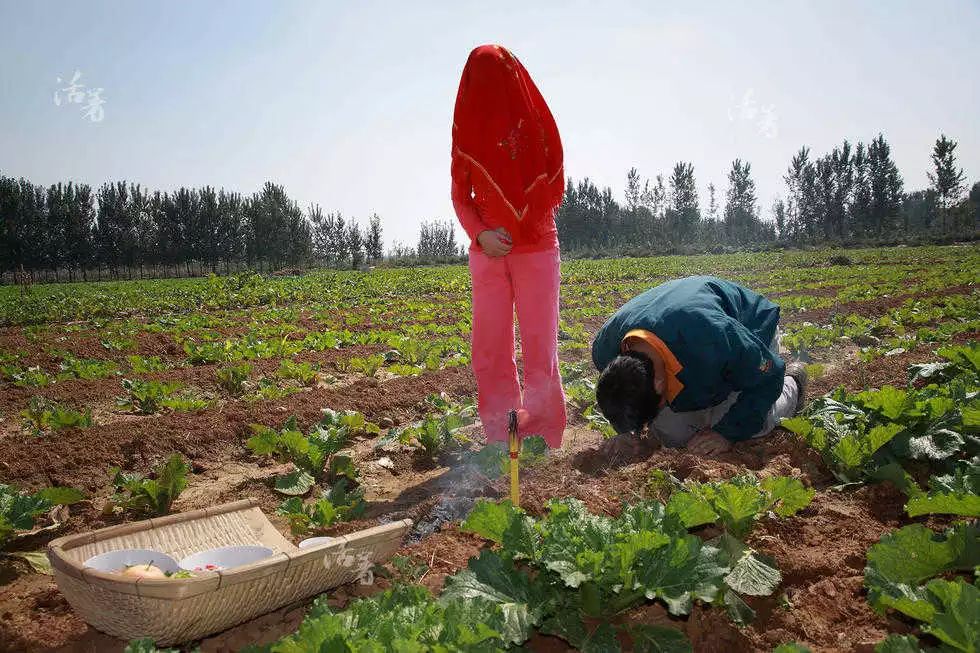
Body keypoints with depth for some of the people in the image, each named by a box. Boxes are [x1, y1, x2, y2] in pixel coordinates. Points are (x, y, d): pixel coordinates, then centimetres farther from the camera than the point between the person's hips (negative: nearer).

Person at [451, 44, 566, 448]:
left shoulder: (536, 122, 3)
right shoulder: (468, 127, 7)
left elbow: (556, 188, 4)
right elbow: (460, 196, 8)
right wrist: (480, 234, -11)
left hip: (537, 247, -1)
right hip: (488, 249, 2)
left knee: (539, 342, -2)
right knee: (490, 344, 0)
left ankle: (542, 437, 6)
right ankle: (500, 436, 9)